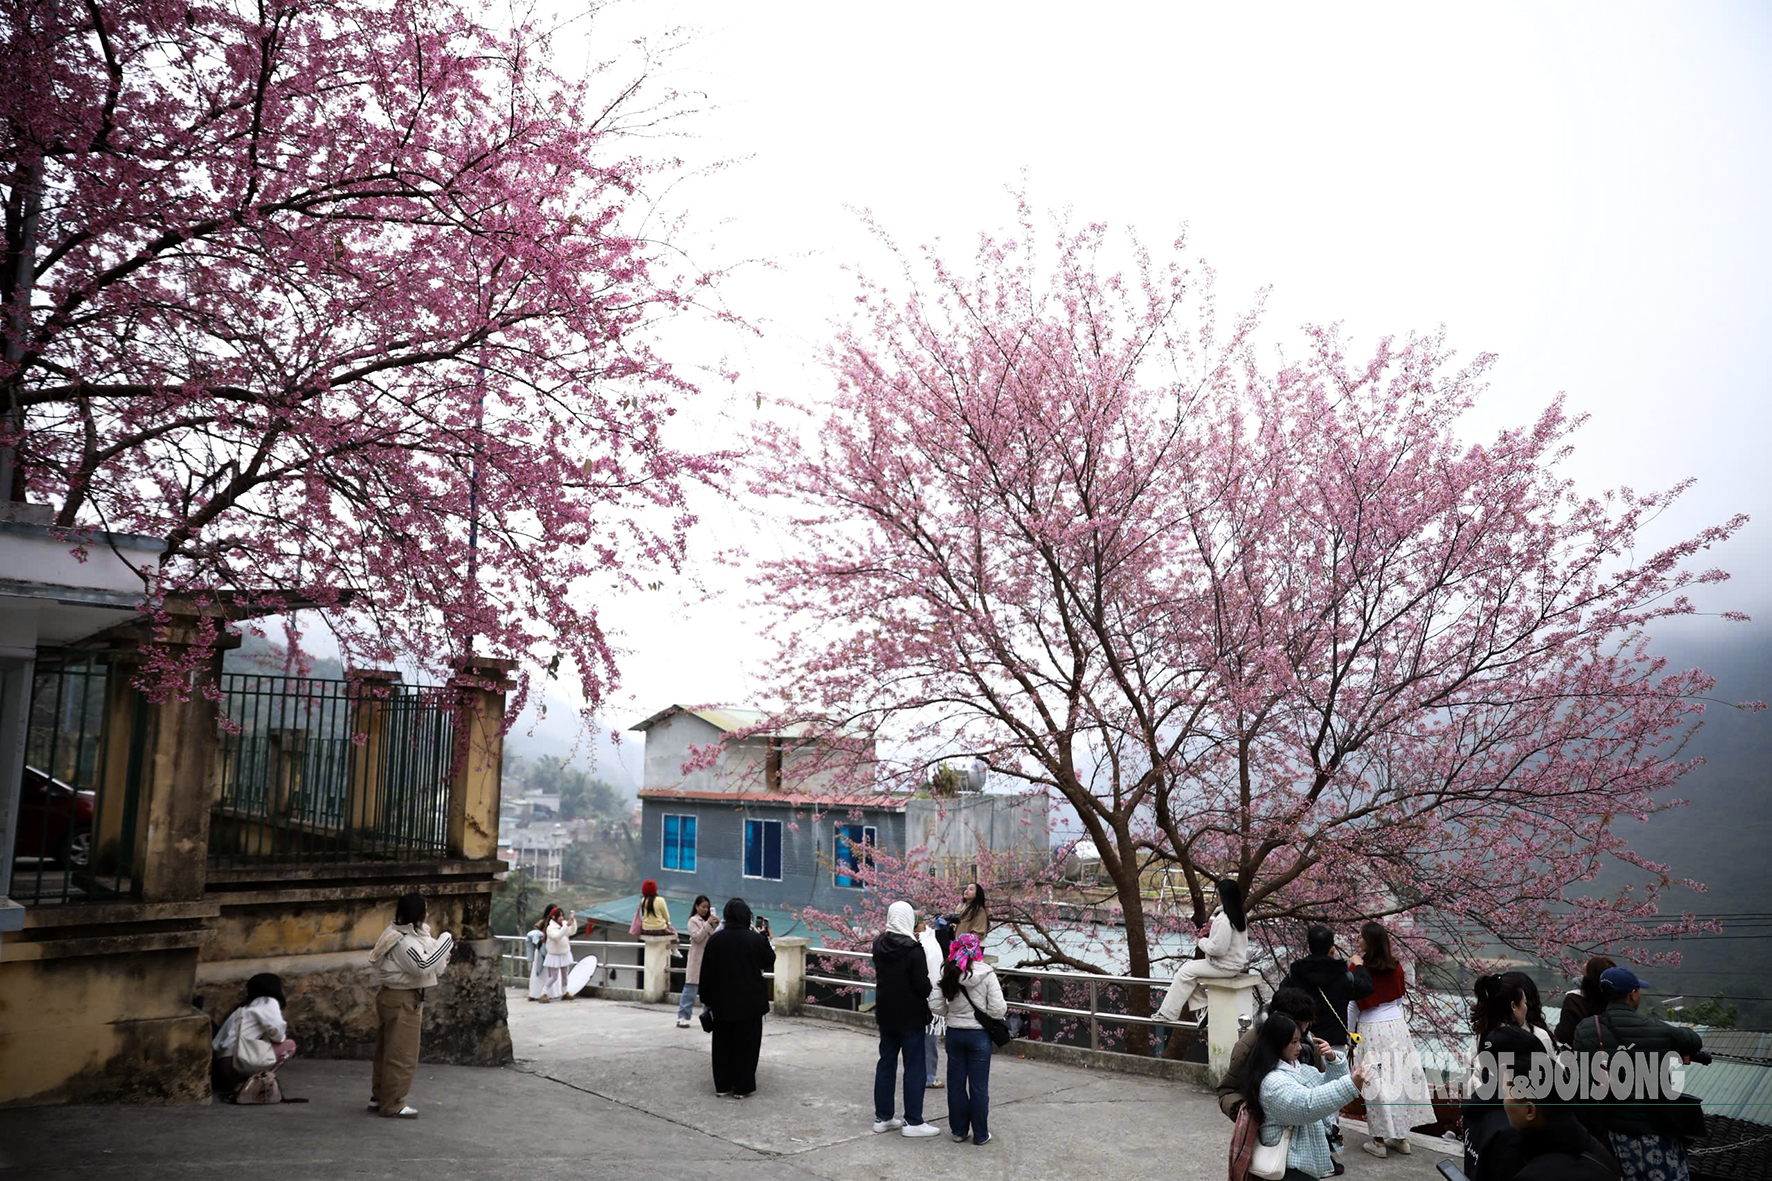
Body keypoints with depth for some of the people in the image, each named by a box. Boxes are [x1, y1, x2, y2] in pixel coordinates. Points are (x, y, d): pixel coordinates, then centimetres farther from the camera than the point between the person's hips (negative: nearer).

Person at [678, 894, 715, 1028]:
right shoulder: (693, 921, -2)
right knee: (691, 988, -7)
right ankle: (682, 1017, -5)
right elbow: (697, 937, -15)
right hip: (697, 960, -6)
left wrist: (716, 924, -2)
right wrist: (708, 924, -16)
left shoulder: (709, 920, 16)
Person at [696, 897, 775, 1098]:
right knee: (746, 1044, 7)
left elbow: (706, 971, 0)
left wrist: (707, 998, 9)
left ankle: (722, 1085, 19)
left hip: (722, 1001, 3)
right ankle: (742, 1087, 9)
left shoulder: (715, 939, -5)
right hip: (750, 1001, -2)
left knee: (722, 1043, 13)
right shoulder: (756, 939, -13)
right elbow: (769, 961, 3)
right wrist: (765, 936, 11)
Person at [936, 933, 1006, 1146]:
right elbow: (998, 1010, -15)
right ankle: (980, 1135, 16)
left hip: (954, 1033, 3)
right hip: (979, 1035, -3)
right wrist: (1004, 1008, 7)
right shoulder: (986, 975, -14)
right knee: (979, 1086, 8)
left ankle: (959, 1130, 23)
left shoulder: (948, 974, -6)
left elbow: (939, 1008, -3)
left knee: (956, 1083, 14)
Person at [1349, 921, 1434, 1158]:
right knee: (1400, 1077, 12)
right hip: (1397, 1025, 5)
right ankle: (1402, 1137, 20)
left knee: (1377, 1082, 3)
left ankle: (1379, 1141, 9)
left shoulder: (1359, 969, -15)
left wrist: (1350, 1033, 2)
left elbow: (1353, 1005, -10)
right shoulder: (1395, 966, -1)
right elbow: (1400, 995, 13)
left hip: (1371, 1030, -4)